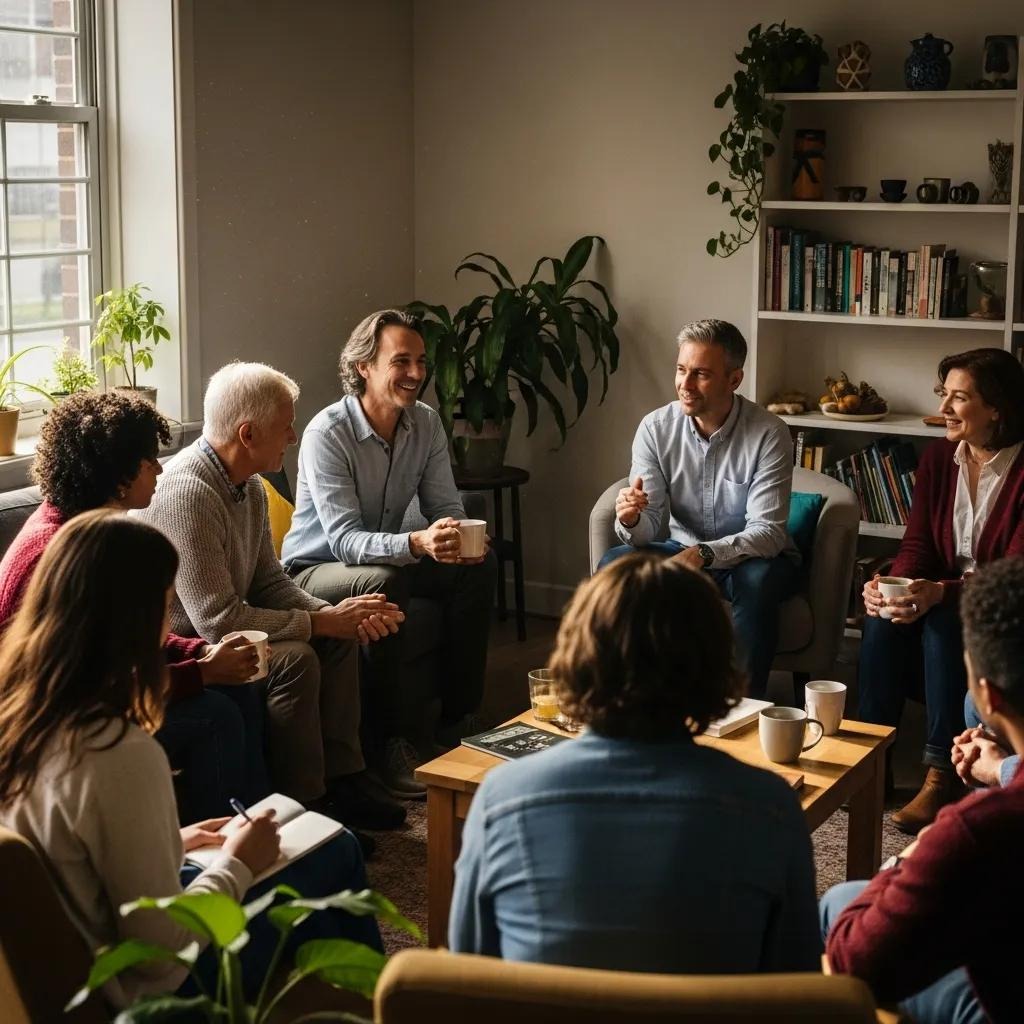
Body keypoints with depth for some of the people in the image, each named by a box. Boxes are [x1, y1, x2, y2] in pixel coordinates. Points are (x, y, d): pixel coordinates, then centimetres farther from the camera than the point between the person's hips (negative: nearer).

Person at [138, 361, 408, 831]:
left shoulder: (248, 486, 4)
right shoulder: (188, 492, -27)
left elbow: (270, 582, 10)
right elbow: (219, 620, -29)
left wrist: (337, 613, -8)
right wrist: (320, 622, -20)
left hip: (214, 630, 10)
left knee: (335, 637, 4)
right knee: (295, 658, -26)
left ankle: (341, 779, 7)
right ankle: (304, 807, -13)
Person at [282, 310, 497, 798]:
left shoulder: (426, 423, -4)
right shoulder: (327, 433, -24)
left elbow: (446, 508, -3)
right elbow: (345, 541, -31)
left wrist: (460, 537, -28)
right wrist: (417, 542, -49)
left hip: (387, 554, 7)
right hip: (316, 569, -6)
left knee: (479, 565, -14)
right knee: (384, 581, -37)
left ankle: (457, 720, -5)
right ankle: (392, 742, -28)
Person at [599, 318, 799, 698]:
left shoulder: (768, 433, -19)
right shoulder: (655, 428, -10)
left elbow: (768, 532, -24)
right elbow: (647, 530, -10)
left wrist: (704, 554, -40)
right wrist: (631, 520, -35)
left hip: (753, 557, -3)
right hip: (684, 550, 3)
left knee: (756, 581, -37)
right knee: (614, 565, -22)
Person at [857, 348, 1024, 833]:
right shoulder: (939, 456, 1)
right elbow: (917, 544, 1)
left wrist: (941, 593, -36)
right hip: (942, 593, 5)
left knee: (942, 624, -33)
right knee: (884, 619, -25)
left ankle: (942, 775, -26)